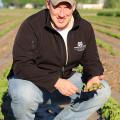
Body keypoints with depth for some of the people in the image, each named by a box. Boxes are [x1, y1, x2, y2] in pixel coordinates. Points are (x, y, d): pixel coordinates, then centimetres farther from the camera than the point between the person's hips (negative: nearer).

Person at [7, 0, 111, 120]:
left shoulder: (85, 27, -5)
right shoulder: (31, 25, -21)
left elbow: (91, 60, 3)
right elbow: (21, 66, -27)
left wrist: (94, 77, -21)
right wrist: (56, 82, -36)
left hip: (63, 80, 5)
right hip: (31, 79, -5)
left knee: (103, 91, -10)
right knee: (24, 95, -38)